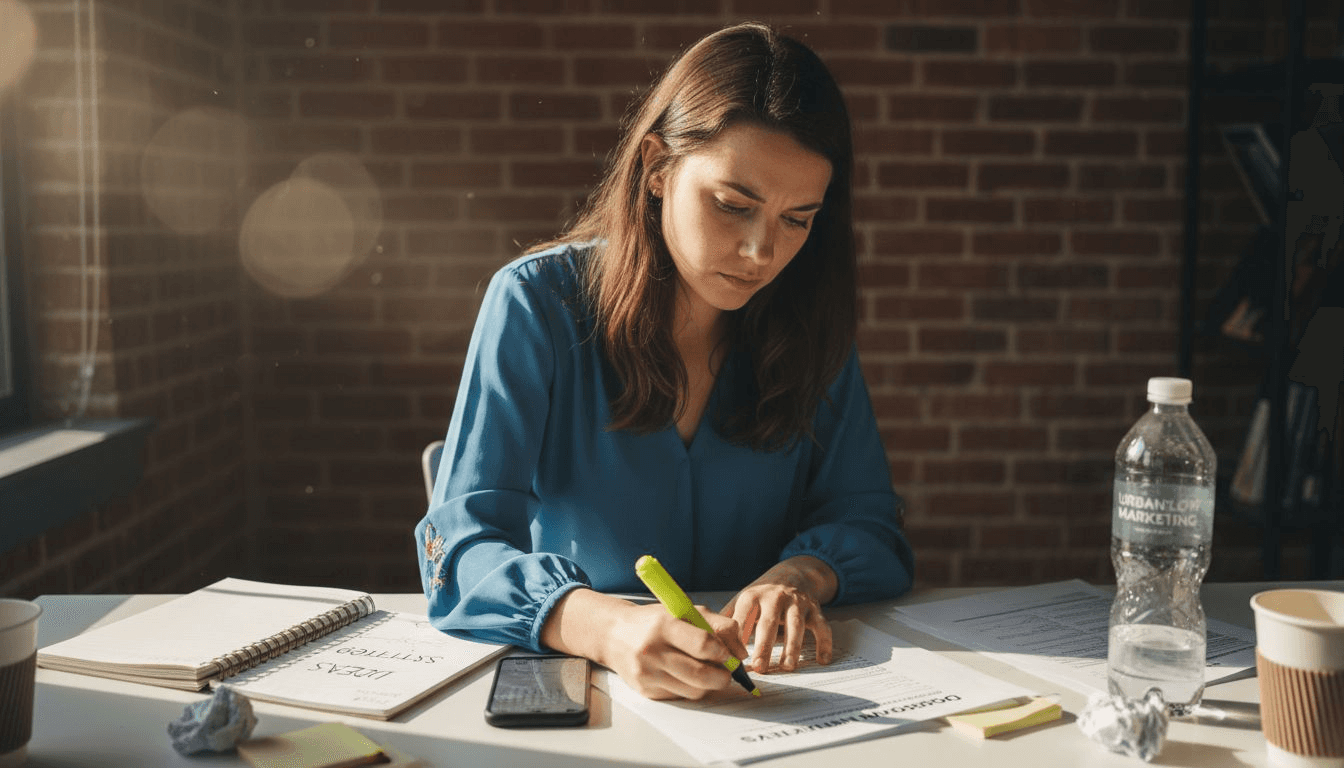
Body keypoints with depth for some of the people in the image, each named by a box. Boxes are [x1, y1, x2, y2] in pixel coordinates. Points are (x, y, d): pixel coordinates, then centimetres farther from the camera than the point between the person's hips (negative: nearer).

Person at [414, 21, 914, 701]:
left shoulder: (811, 321, 1)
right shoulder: (536, 302, -10)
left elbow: (869, 523, 3)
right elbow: (457, 551, -17)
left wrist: (800, 575, -20)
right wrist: (607, 627, -36)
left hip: (766, 694, 4)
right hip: (562, 683, -3)